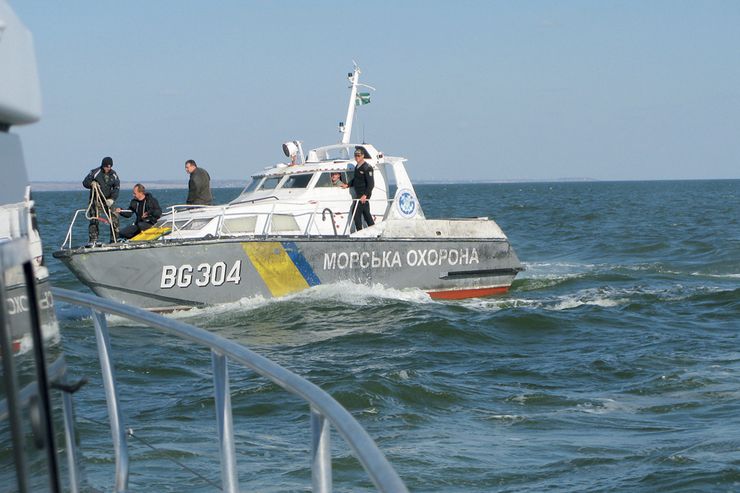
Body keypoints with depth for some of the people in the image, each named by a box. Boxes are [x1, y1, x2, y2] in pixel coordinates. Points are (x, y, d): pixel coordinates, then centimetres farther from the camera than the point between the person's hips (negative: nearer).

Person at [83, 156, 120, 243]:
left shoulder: (114, 175, 5)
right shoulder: (95, 172, -5)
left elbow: (117, 188, -2)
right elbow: (85, 182, 0)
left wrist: (112, 199, -17)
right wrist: (91, 184, -23)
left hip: (108, 201, 4)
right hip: (96, 200, -4)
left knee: (114, 220, 1)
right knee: (94, 221, -11)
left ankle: (115, 240, 13)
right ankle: (93, 241, -9)